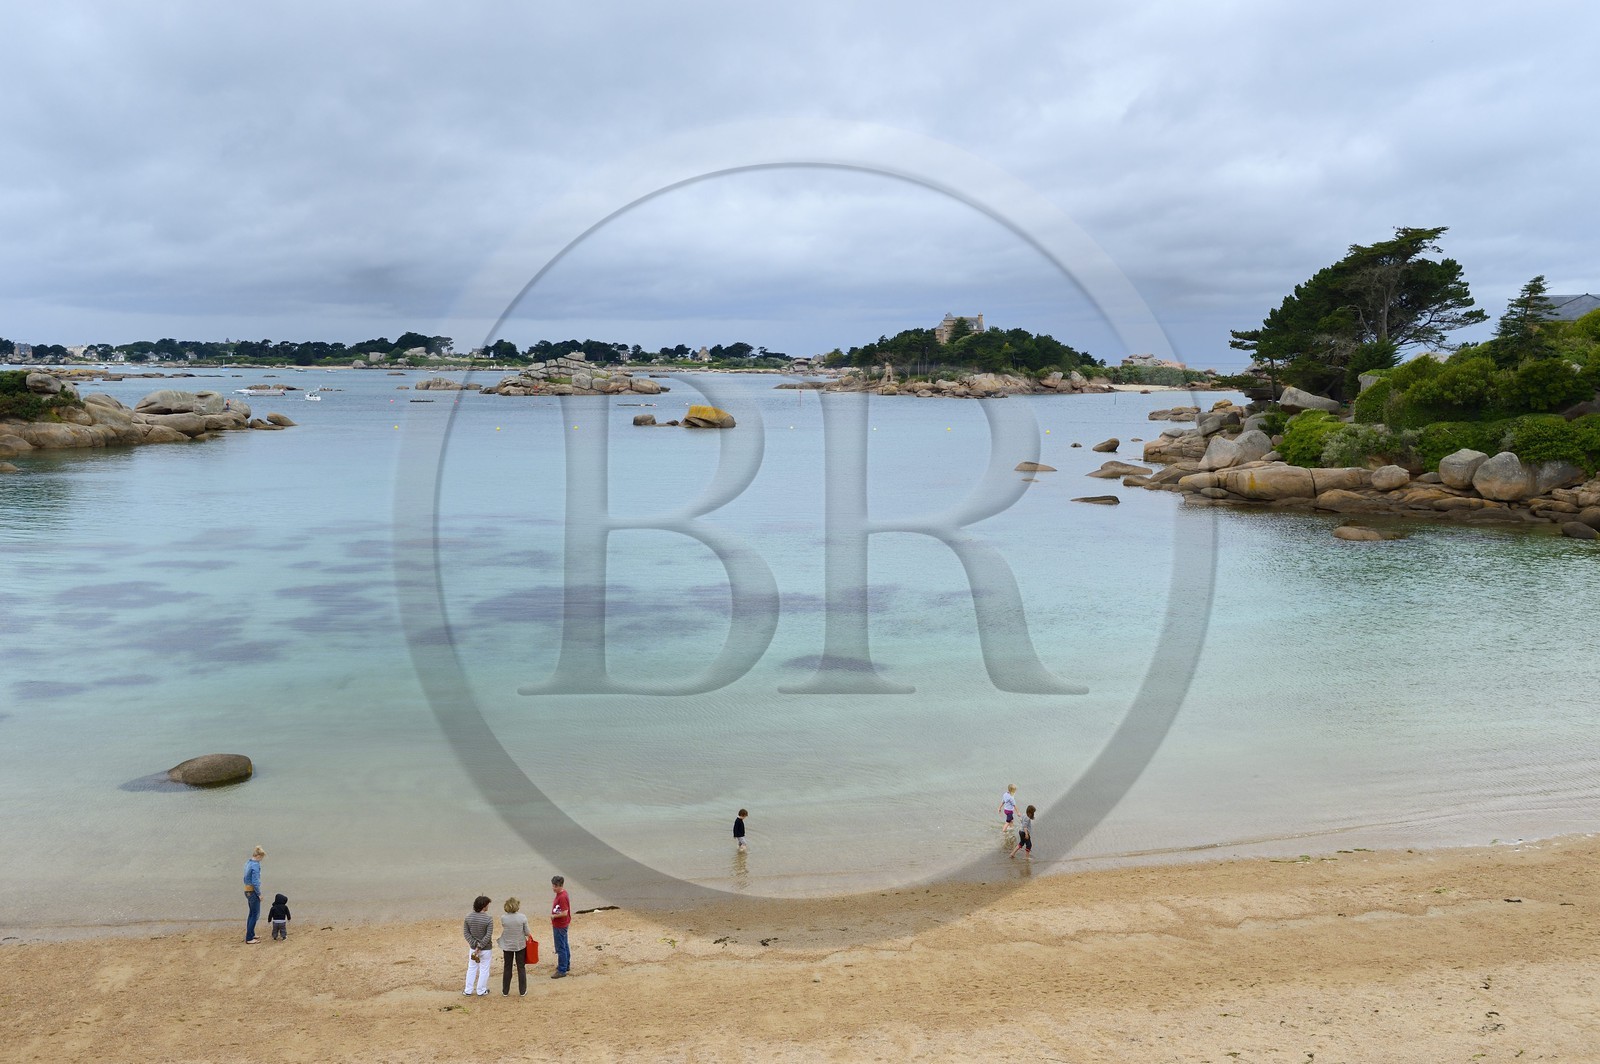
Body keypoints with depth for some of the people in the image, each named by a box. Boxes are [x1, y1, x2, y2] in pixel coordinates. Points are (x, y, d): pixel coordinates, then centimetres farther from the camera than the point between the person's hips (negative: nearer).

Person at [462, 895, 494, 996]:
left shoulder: (468, 918, -7)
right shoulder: (488, 919, -20)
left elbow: (466, 933, -6)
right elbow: (488, 936, -22)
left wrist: (475, 945, -10)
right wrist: (479, 948, -16)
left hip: (473, 948, 4)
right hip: (486, 949, -4)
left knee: (472, 969, 19)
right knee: (484, 970, 13)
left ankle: (468, 990, 25)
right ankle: (481, 991, 24)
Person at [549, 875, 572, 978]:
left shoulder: (562, 897, -26)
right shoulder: (560, 894, 5)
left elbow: (564, 913, -28)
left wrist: (554, 916, -15)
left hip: (560, 926, -10)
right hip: (560, 925, 10)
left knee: (561, 948, -2)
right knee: (564, 946, 21)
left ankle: (562, 970, 5)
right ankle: (566, 965, 34)